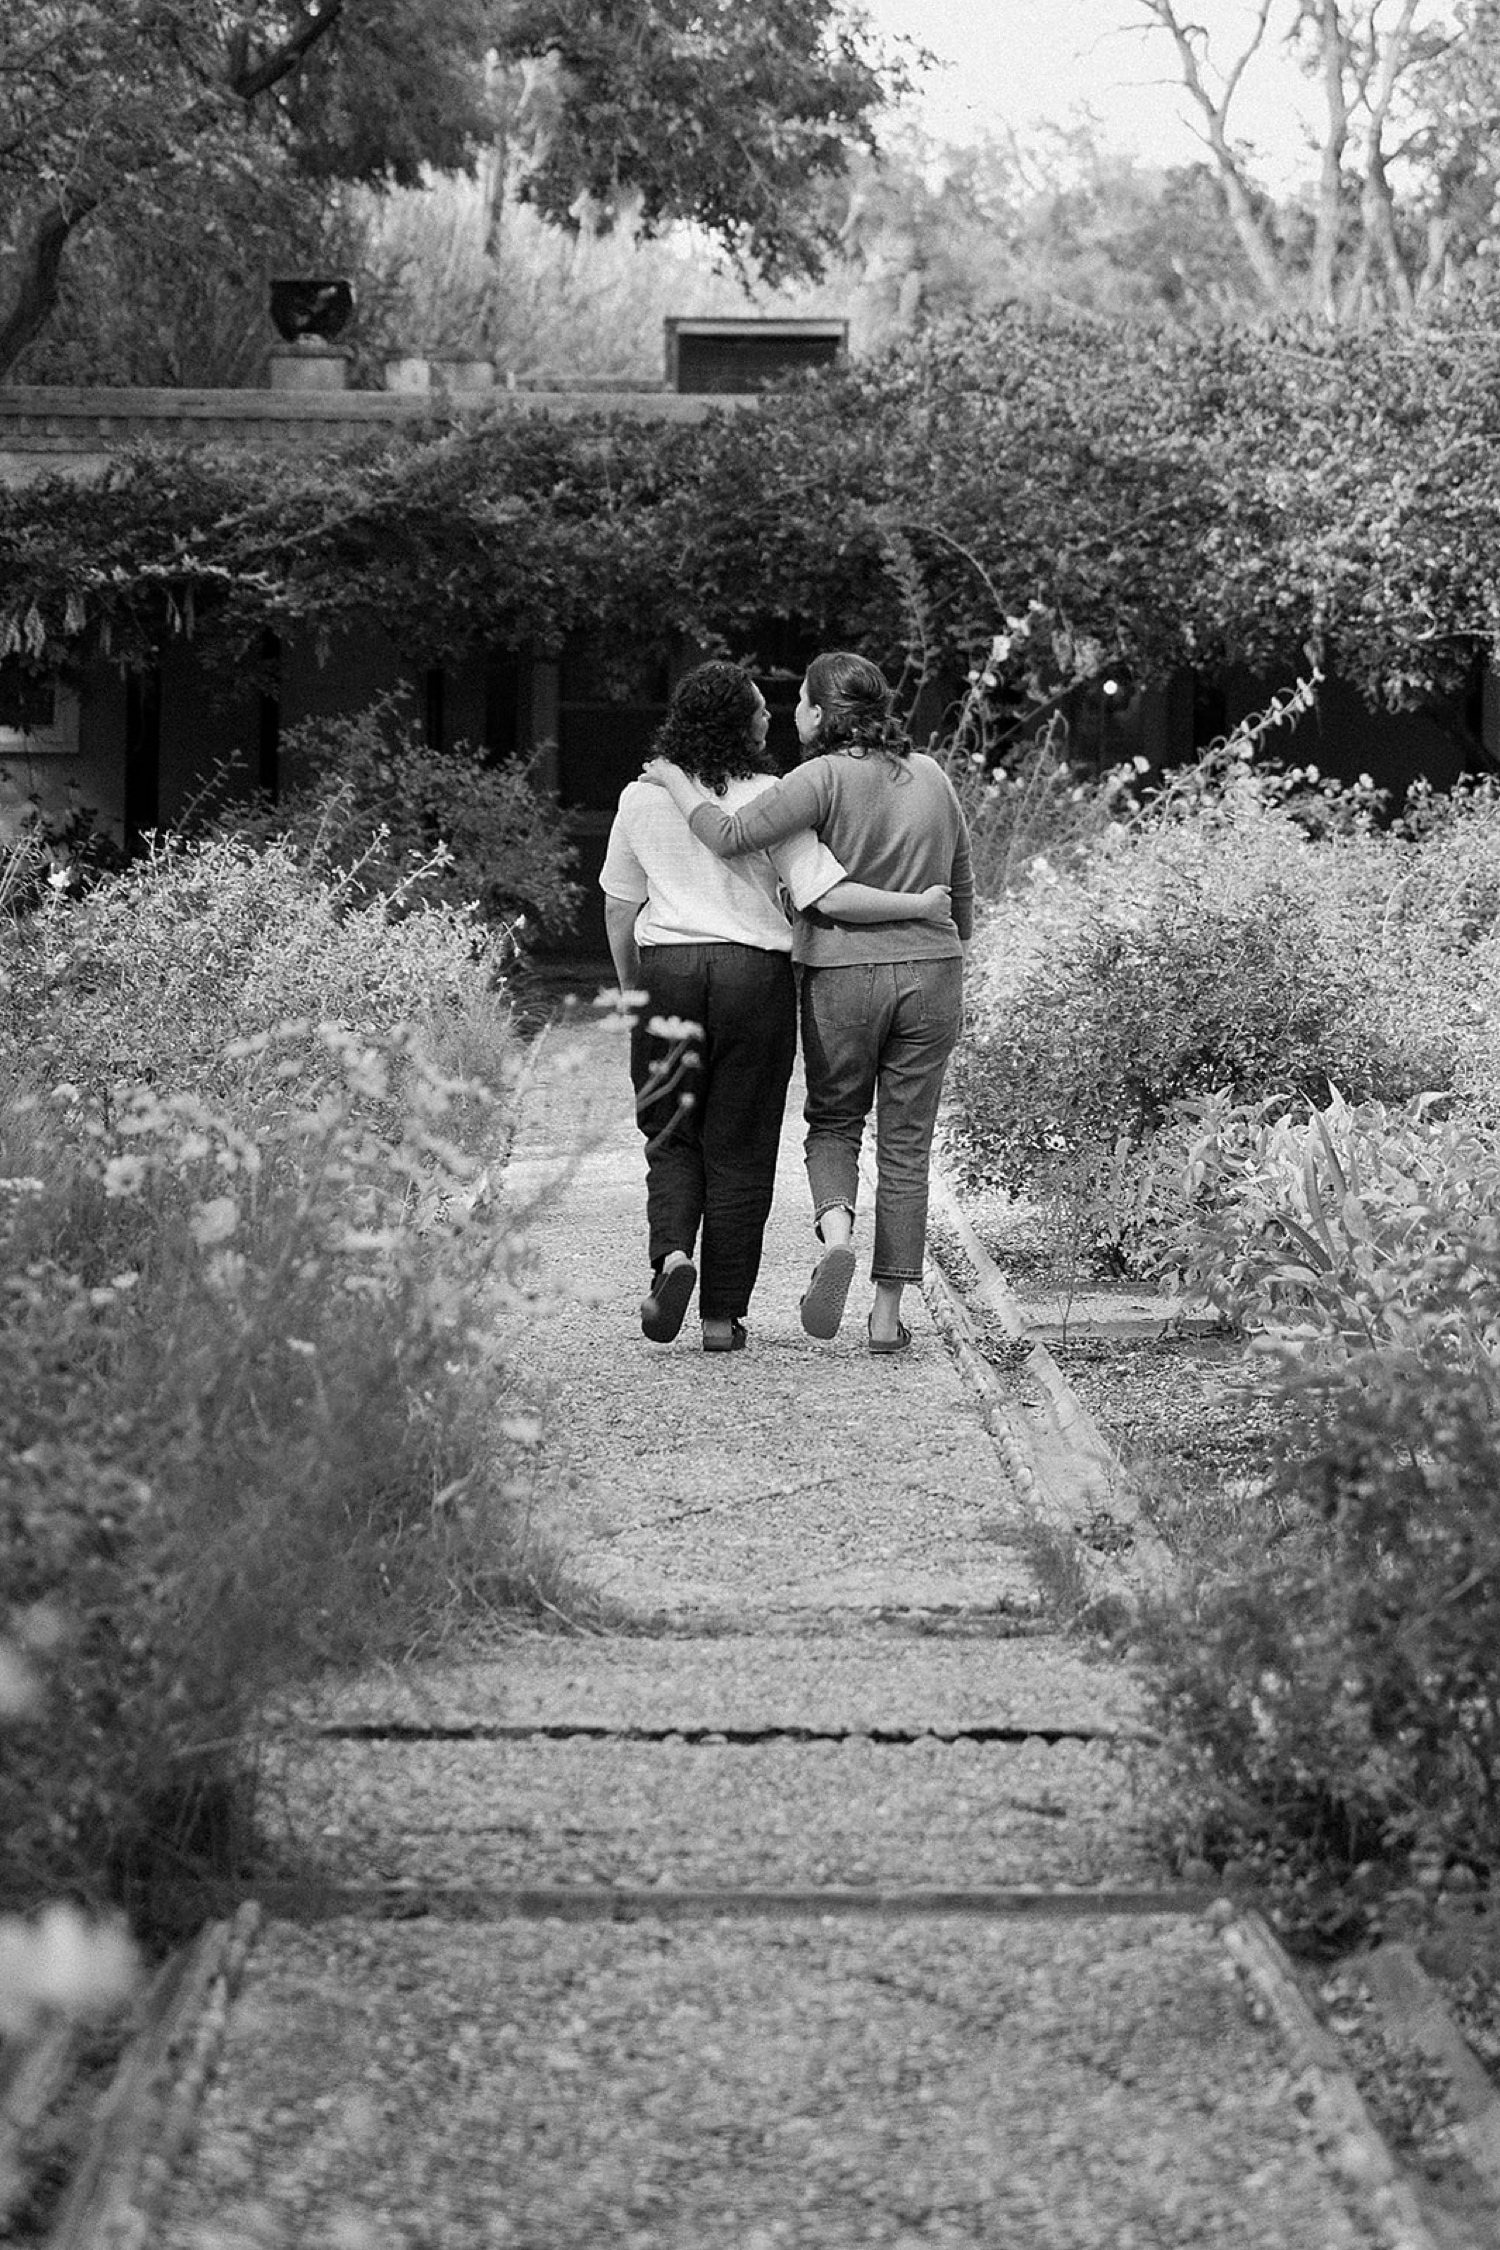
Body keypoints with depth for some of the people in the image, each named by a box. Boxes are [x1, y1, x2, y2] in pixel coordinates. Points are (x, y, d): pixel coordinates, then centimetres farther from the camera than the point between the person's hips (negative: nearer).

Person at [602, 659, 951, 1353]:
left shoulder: (642, 798, 3)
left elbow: (619, 910, 8)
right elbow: (829, 897, -13)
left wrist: (633, 994, 20)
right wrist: (919, 904, -1)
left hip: (668, 969, 2)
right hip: (754, 973, -2)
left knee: (673, 1138, 14)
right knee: (738, 1147, 6)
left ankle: (671, 1254, -13)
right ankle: (723, 1315, 7)